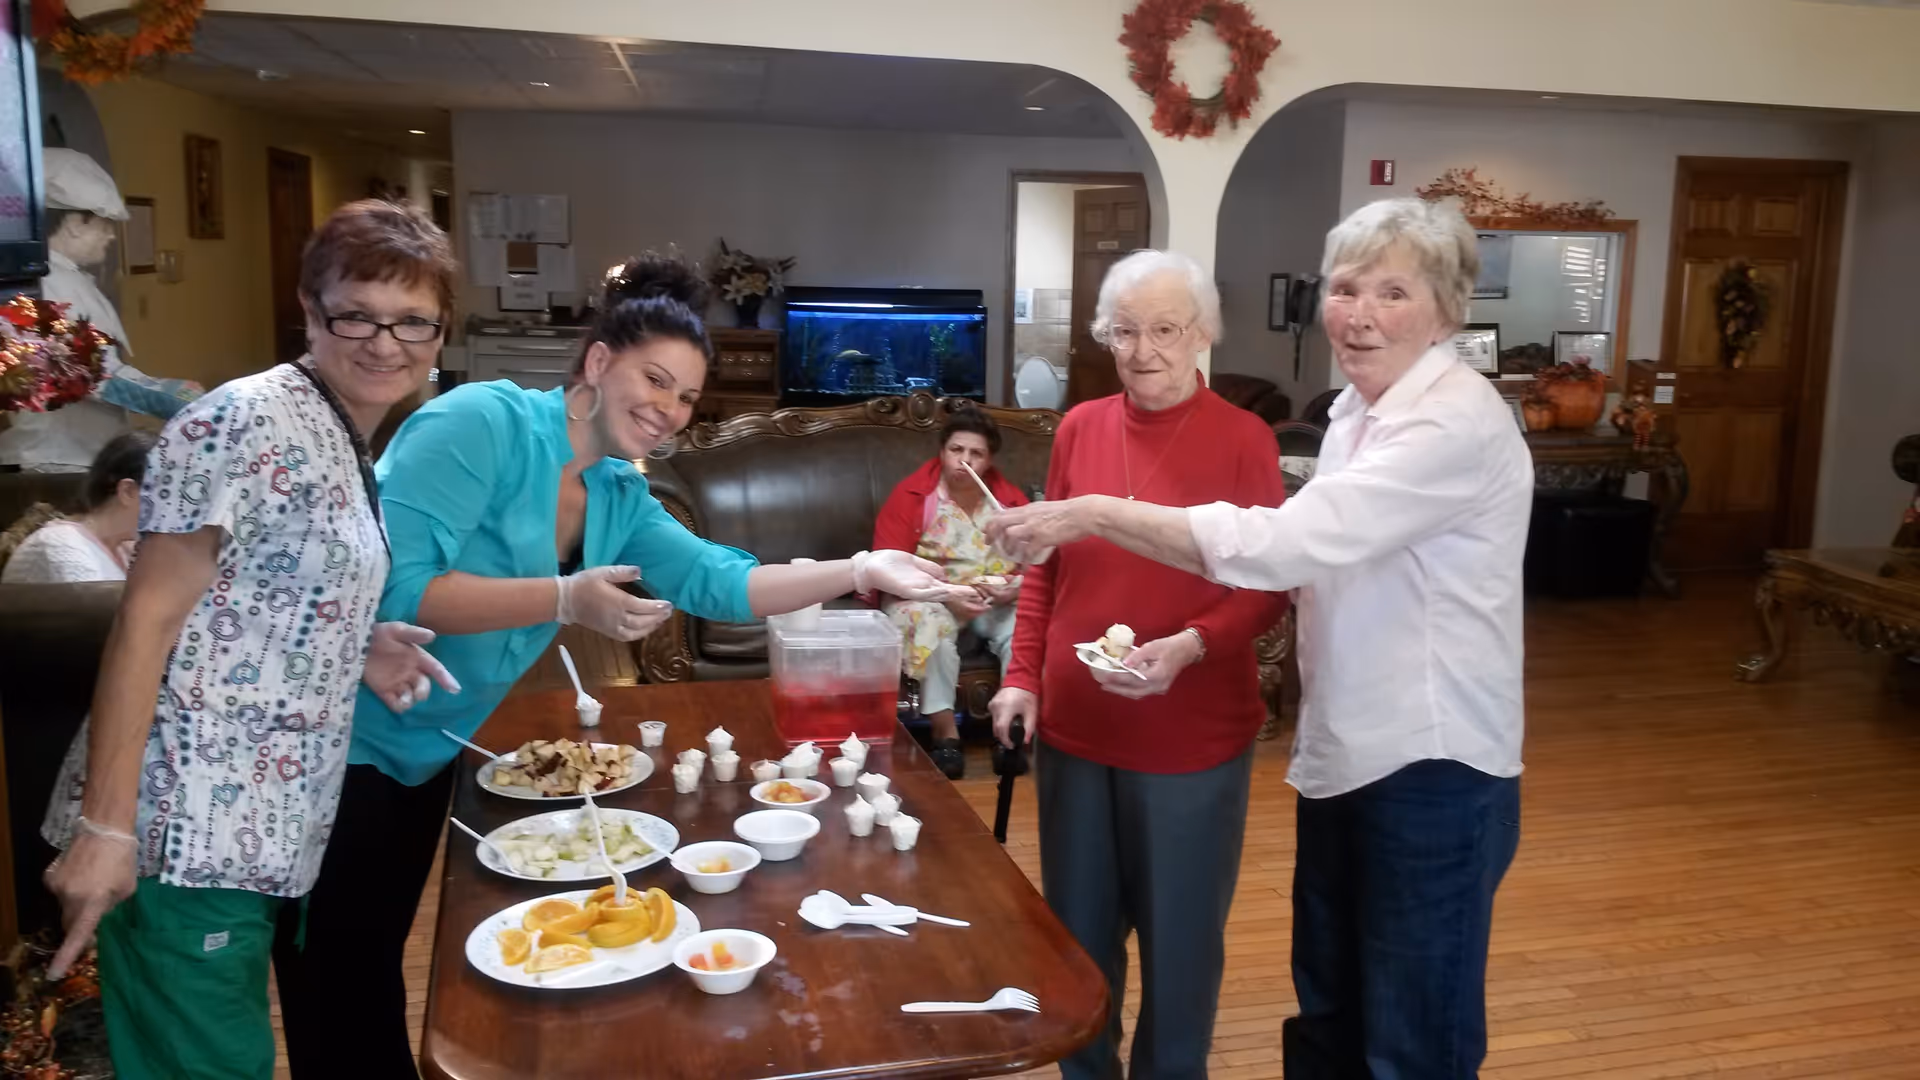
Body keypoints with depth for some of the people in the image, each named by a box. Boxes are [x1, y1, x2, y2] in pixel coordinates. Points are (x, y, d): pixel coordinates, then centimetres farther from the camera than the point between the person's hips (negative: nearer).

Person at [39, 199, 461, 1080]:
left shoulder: (342, 445, 13)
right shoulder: (249, 422, -14)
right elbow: (147, 618, -17)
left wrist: (357, 649, 3)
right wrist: (104, 825, -20)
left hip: (262, 829, 9)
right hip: (189, 830, -9)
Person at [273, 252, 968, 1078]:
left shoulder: (619, 498, 2)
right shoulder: (483, 421, -21)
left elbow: (719, 582, -3)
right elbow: (390, 587, -28)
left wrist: (860, 571, -12)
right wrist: (566, 600, -32)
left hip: (425, 755, 7)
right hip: (338, 747, -7)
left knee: (377, 977, 23)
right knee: (338, 1004, 7)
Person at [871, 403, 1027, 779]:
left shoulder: (1010, 498, 1)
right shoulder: (911, 495, -8)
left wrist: (1015, 588, -24)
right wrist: (948, 596, -23)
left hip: (999, 598, 2)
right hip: (927, 595, -2)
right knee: (930, 623, -35)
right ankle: (945, 732, -27)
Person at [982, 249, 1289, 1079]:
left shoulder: (1244, 439, -9)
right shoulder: (1079, 428, 2)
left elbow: (1267, 588, -8)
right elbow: (1045, 569, 9)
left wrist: (1188, 647, -23)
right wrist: (1022, 676, 2)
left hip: (1193, 736, -3)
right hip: (1074, 726, 4)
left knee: (1180, 934, 13)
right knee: (1077, 927, 18)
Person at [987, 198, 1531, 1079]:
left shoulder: (1459, 421, -20)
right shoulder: (1357, 412, 10)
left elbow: (1287, 541, -29)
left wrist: (1096, 516, -27)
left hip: (1432, 767, -9)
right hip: (1346, 755, 9)